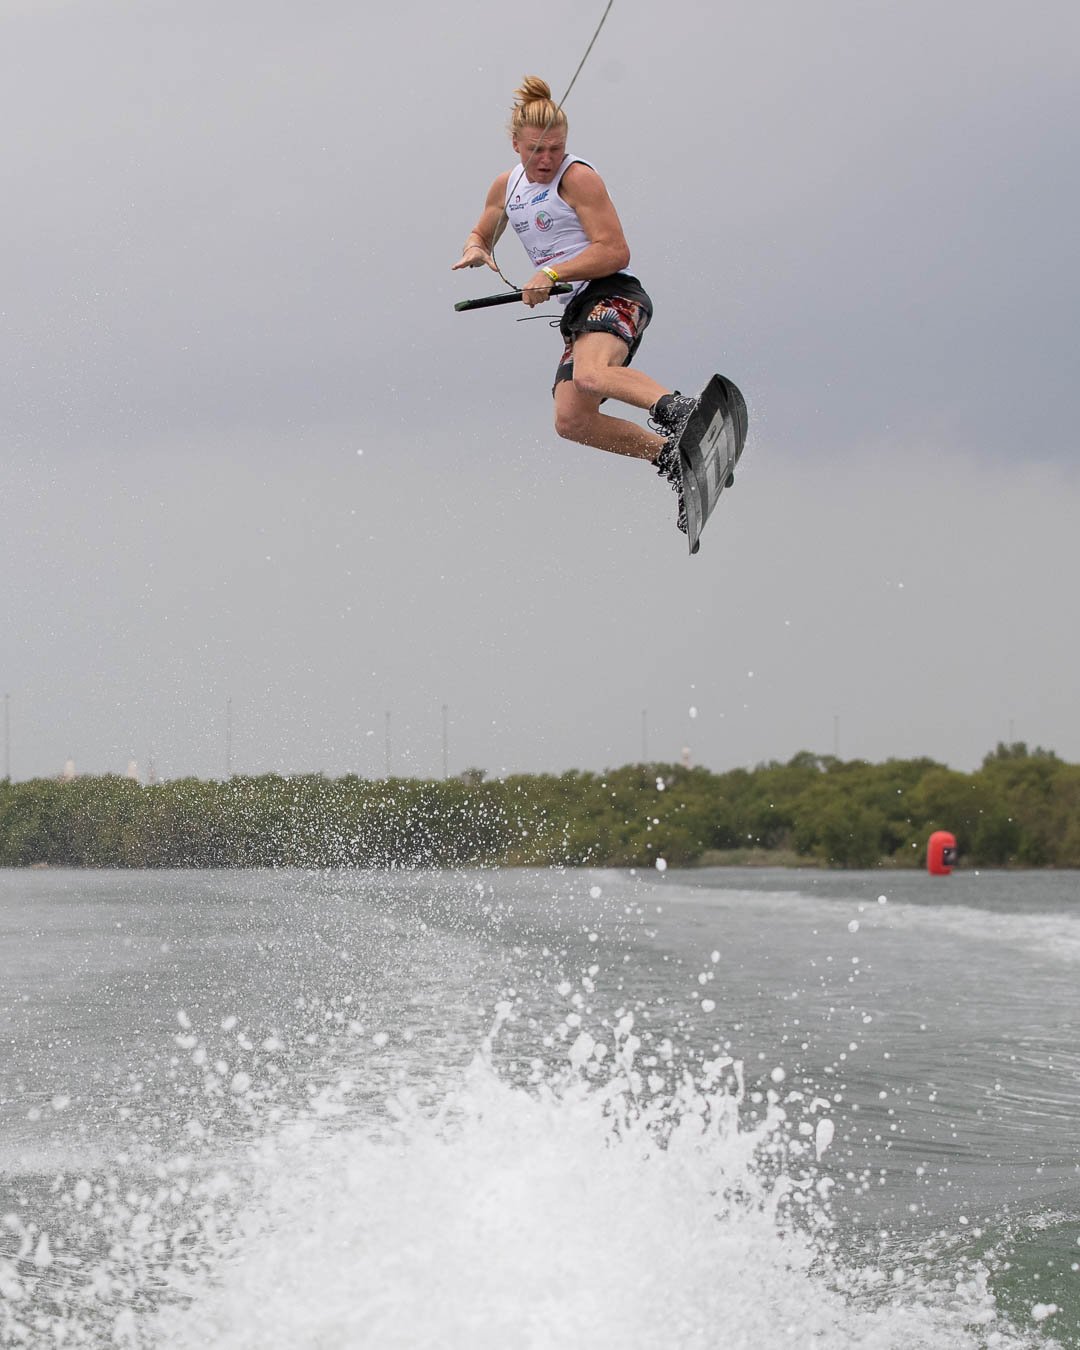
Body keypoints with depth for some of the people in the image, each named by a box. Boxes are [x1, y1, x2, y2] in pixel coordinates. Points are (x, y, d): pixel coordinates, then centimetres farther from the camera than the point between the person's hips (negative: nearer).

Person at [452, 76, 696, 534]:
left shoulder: (577, 178, -5)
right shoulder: (507, 187, 18)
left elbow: (615, 252, -12)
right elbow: (482, 234, 36)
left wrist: (552, 273, -20)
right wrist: (476, 249, 10)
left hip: (612, 295, -8)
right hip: (577, 310, 8)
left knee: (590, 375, -39)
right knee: (571, 419, -10)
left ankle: (684, 412, -54)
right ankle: (671, 457, -4)